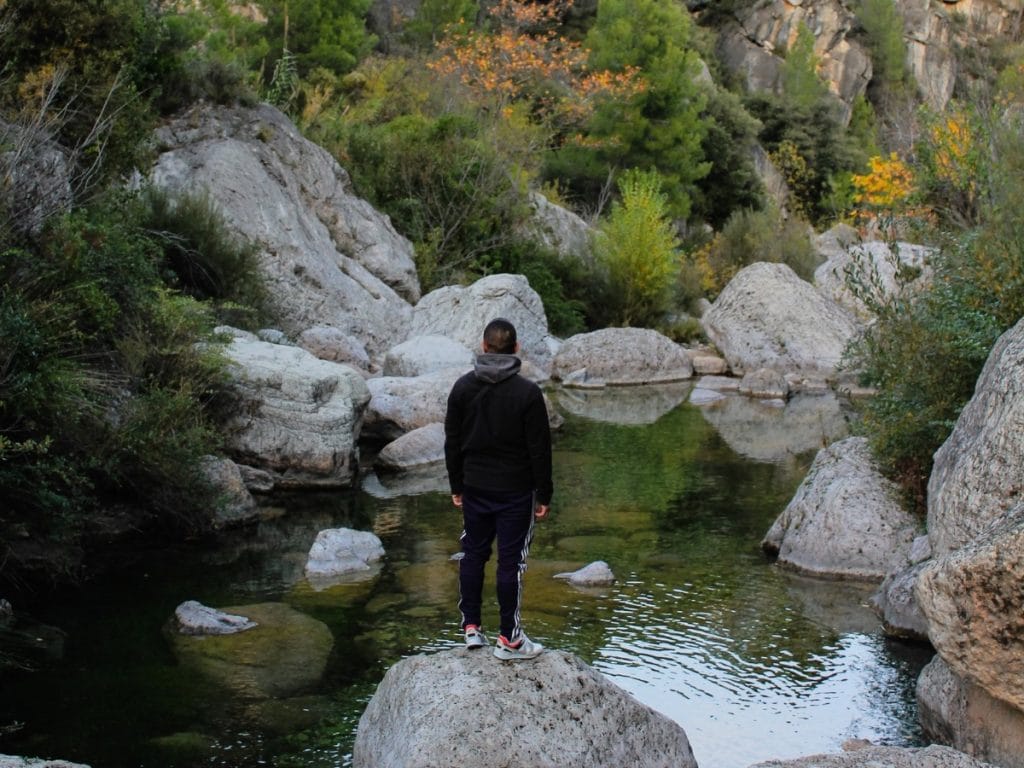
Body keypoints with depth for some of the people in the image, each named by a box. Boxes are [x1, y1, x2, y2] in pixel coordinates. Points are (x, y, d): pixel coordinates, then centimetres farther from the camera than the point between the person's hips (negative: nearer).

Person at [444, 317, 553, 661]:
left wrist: (457, 485, 15)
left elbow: (452, 442, 6)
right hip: (515, 491, -4)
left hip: (475, 489, 4)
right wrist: (544, 495, -2)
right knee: (511, 561, 1)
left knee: (472, 555, 14)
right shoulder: (528, 393, -13)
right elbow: (539, 449, -11)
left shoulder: (463, 387, 0)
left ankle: (471, 627, 19)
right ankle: (508, 638, 6)